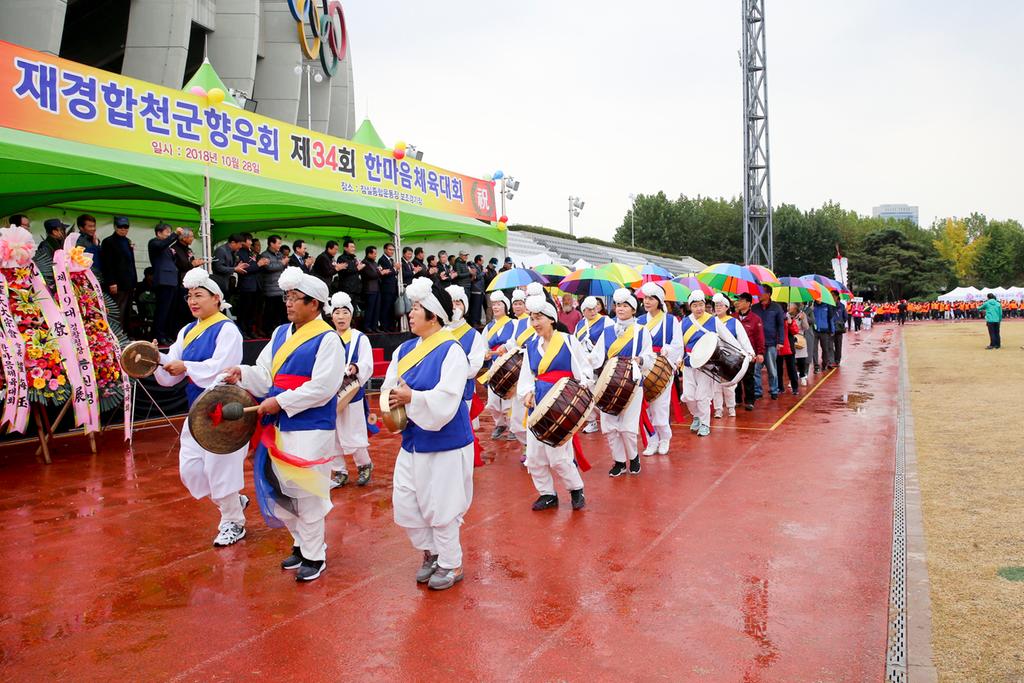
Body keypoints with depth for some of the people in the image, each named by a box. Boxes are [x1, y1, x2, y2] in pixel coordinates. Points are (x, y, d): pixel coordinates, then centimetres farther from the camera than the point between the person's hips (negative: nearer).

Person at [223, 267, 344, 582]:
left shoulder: (327, 339, -12)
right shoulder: (280, 333, 12)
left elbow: (321, 388, -19)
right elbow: (266, 374, 11)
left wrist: (280, 402, -19)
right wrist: (242, 374, -9)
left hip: (310, 430, -8)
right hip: (279, 426, 8)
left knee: (307, 494, 1)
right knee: (278, 490, 15)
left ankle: (314, 556, 17)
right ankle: (302, 542, 34)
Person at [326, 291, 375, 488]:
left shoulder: (360, 338, 0)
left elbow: (367, 365, -10)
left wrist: (355, 368, -30)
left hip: (351, 394, -4)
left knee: (352, 434, -2)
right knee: (332, 435, 7)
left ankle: (364, 465, 23)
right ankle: (339, 472, 21)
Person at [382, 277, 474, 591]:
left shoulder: (451, 351, -16)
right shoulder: (405, 349, 6)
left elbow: (445, 400, -25)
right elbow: (389, 387, 4)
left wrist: (411, 397, -17)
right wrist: (394, 403, -17)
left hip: (445, 443, -7)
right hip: (412, 441, 7)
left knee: (441, 507, 4)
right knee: (404, 503, 12)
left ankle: (451, 565, 25)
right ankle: (430, 552, 35)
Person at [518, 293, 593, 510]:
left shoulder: (568, 341, -5)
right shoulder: (532, 345, 10)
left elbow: (586, 372, -2)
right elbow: (526, 375, 13)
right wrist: (527, 392, -5)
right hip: (538, 405, 6)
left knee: (558, 456, -8)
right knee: (534, 455, 7)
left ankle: (576, 489, 17)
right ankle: (547, 494, 24)